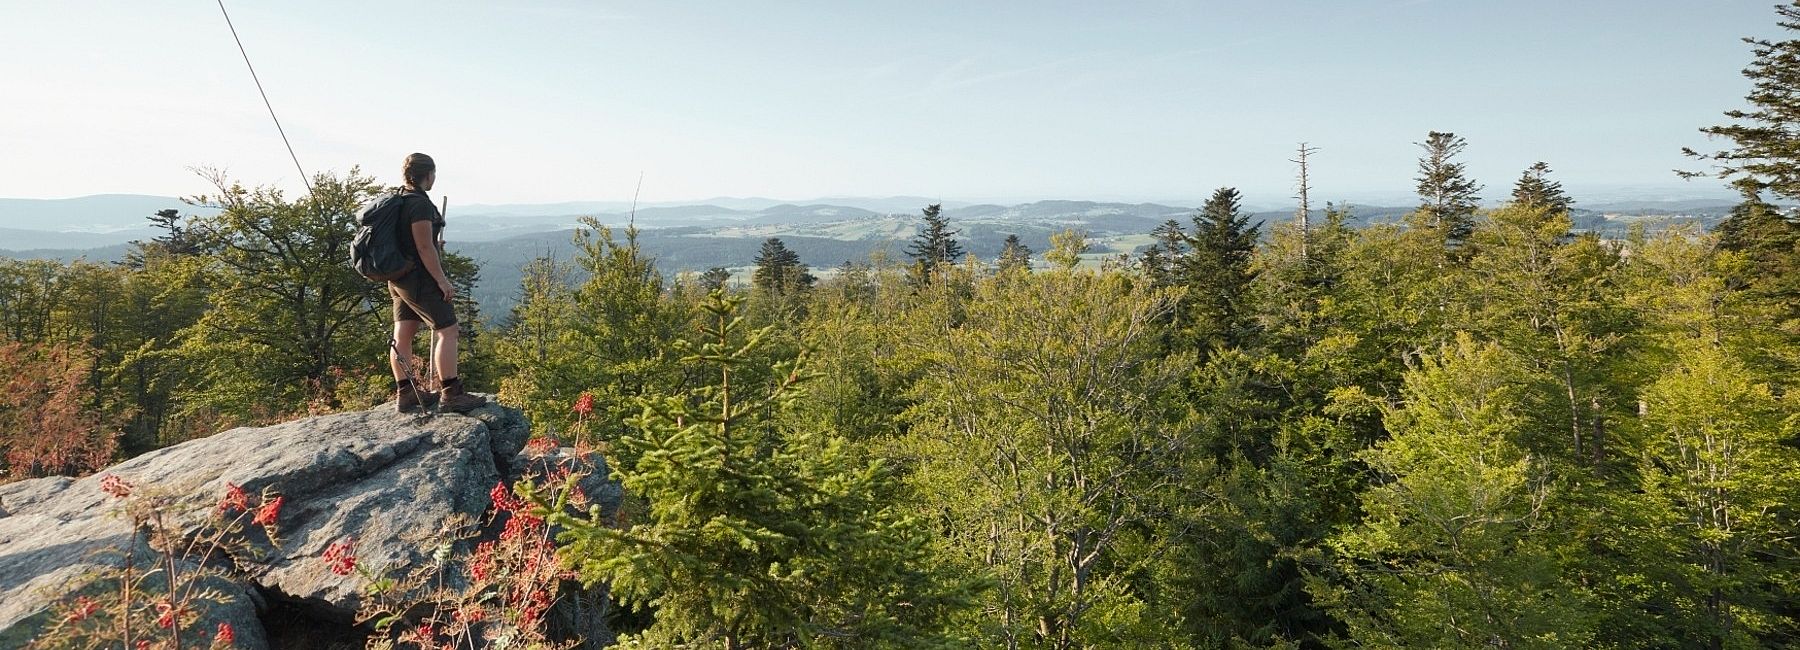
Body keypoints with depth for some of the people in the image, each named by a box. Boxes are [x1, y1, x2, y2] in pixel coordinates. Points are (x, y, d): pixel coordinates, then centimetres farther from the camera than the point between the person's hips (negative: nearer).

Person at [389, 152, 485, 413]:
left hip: (398, 279, 10)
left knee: (403, 334, 10)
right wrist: (442, 280, -17)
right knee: (447, 331, -6)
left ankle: (405, 394, 16)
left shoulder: (399, 202, 12)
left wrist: (436, 244, 30)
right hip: (419, 279, -10)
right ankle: (451, 394, -6)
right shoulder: (420, 203, -17)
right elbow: (425, 247, -20)